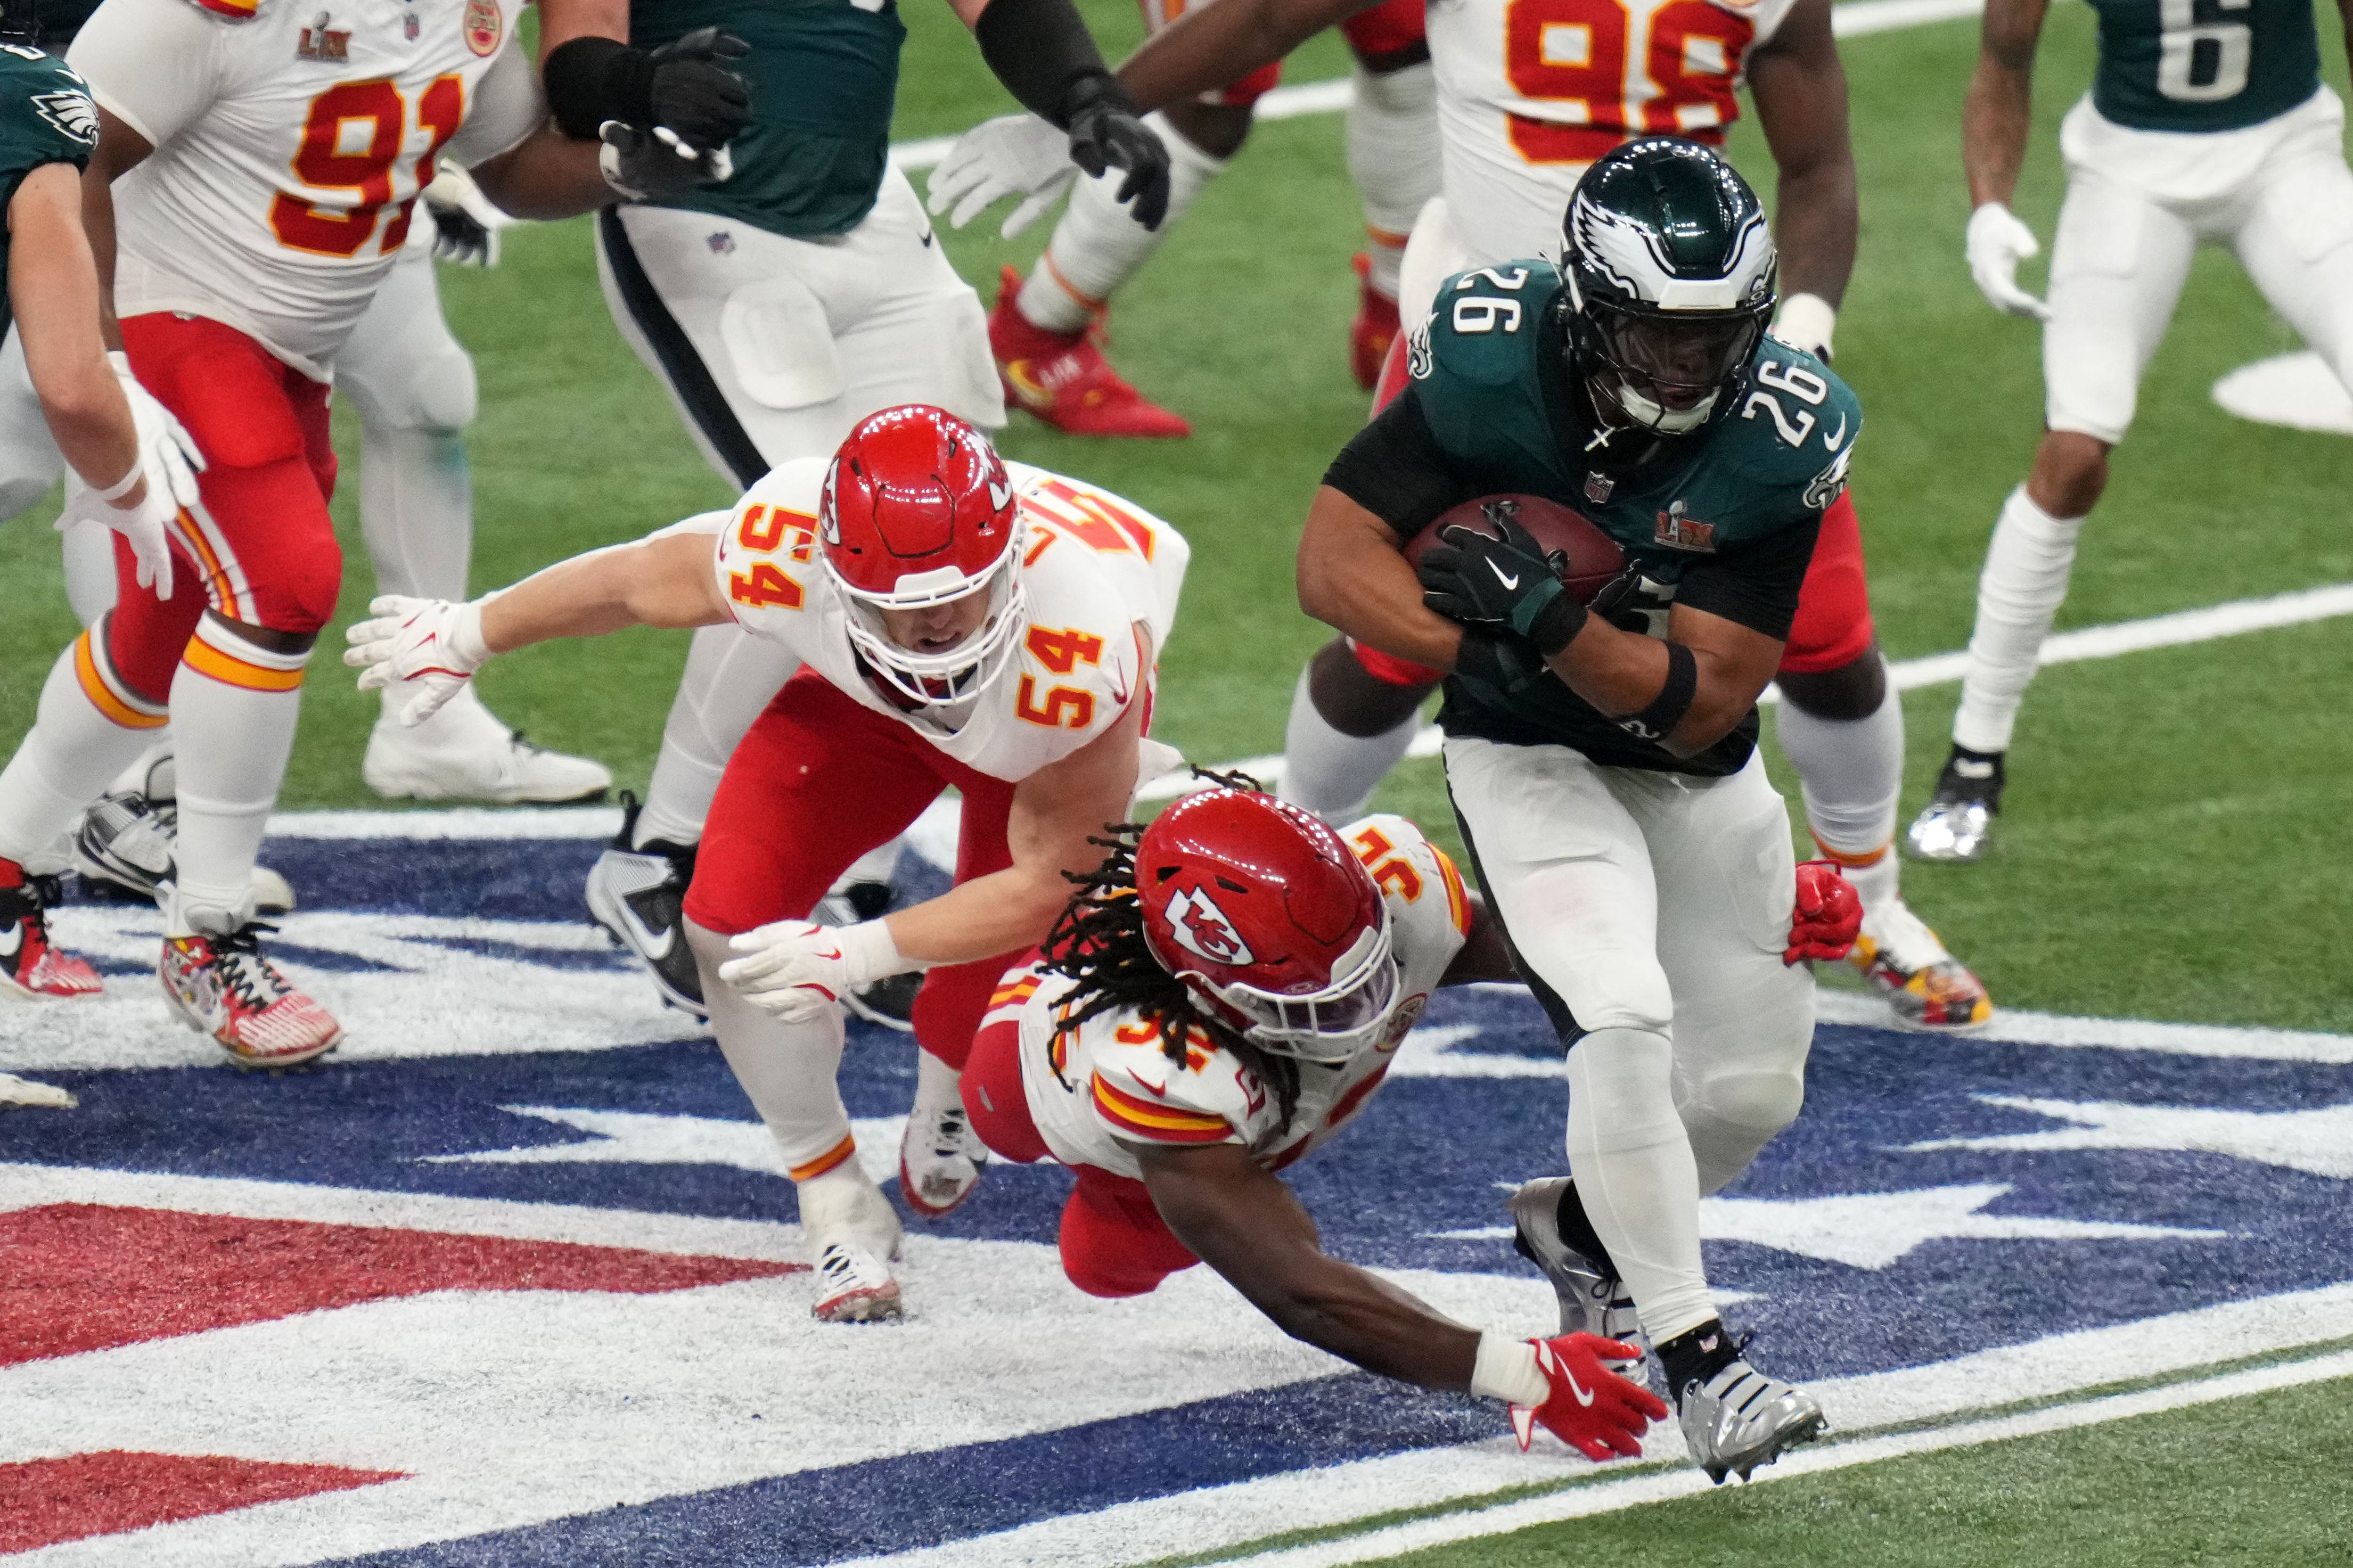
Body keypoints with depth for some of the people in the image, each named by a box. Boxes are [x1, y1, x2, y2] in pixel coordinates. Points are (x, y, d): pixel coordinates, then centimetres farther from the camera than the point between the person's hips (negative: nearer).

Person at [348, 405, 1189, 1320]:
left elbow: (1049, 887, -33)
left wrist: (860, 952, -41)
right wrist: (466, 639, 1)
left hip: (1035, 740, -2)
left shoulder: (1086, 652, -46)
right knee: (732, 915, -17)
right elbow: (635, 581, -16)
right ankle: (838, 1209, 1)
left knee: (995, 1001, -14)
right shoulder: (782, 551, -40)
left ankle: (945, 1085, 26)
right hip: (862, 700, 2)